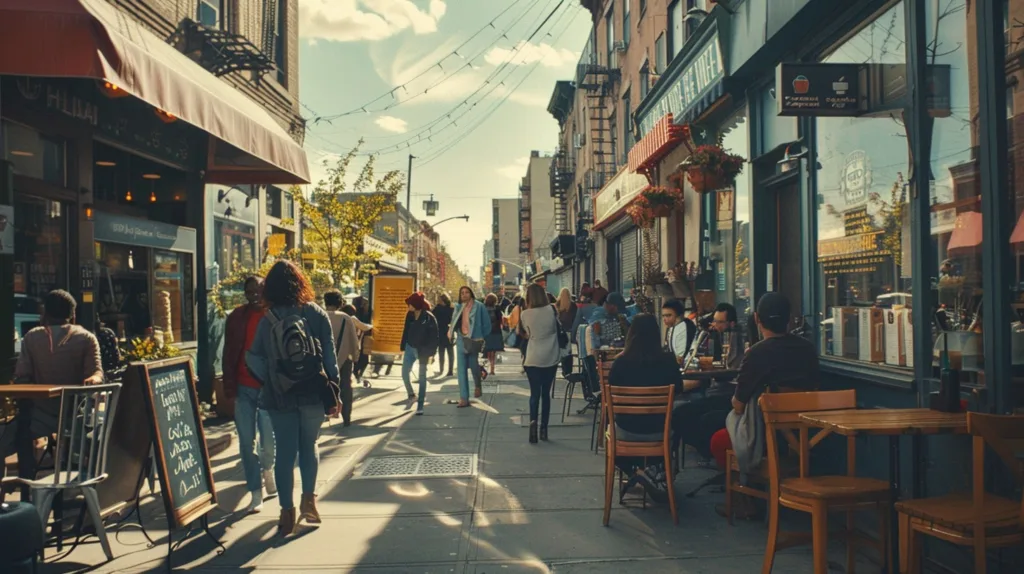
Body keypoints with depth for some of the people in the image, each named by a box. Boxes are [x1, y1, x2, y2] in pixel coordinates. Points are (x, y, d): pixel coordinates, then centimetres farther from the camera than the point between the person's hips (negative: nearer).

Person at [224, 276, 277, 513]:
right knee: (247, 443, 5)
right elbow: (229, 354, 6)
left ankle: (267, 469, 35)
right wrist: (229, 386, -1)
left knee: (268, 441, 1)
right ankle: (256, 494, 15)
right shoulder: (236, 317, 4)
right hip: (244, 388, 2)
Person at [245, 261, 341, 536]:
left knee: (285, 452, 6)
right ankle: (308, 499, 20)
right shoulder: (316, 314, -3)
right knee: (309, 446, 18)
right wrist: (333, 391, 1)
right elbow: (330, 355, -4)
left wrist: (270, 383, 8)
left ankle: (287, 512, 9)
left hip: (280, 397, 0)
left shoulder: (268, 320, -3)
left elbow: (254, 359, -6)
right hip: (313, 393, 1)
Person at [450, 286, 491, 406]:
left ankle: (478, 386, 40)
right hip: (461, 340, 4)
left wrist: (481, 337, 0)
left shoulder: (478, 306, -5)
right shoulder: (458, 307, 9)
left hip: (473, 340, -4)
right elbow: (454, 322, 16)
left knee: (473, 365, 5)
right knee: (461, 368, -2)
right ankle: (464, 398, -1)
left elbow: (486, 323, -3)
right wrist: (451, 332, -1)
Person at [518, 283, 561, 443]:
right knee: (546, 393, 12)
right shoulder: (551, 310, -5)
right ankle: (544, 429, 14)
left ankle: (533, 421, -20)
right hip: (551, 358, 2)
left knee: (535, 393, 4)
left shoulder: (525, 314, -9)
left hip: (533, 359, -2)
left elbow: (527, 335, 4)